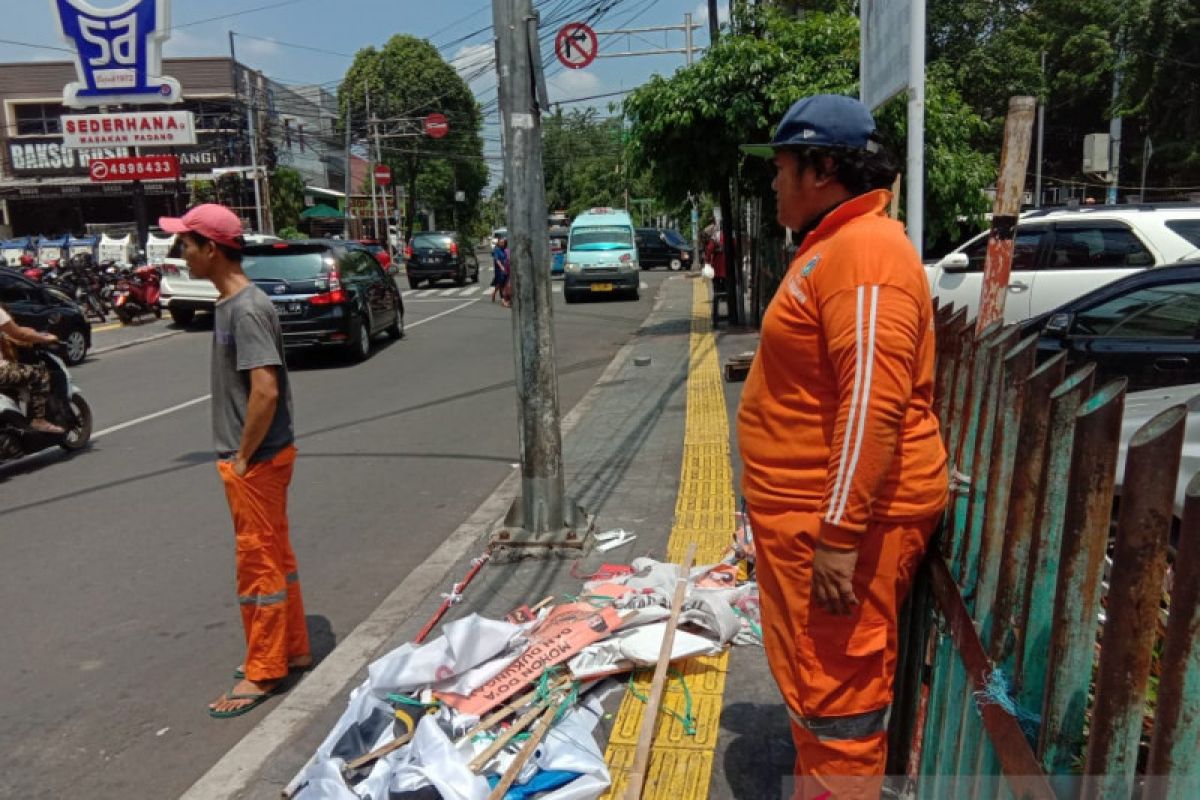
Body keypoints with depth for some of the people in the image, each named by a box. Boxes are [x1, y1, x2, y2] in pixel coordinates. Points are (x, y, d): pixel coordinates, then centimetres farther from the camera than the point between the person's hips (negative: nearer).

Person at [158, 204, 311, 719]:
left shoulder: (247, 310, -20)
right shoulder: (230, 303, 10)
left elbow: (266, 390, -28)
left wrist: (243, 456, -18)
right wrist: (239, 454, 14)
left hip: (256, 461, -9)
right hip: (251, 458, 9)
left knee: (259, 562, 2)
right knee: (274, 557, 17)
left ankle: (262, 673, 15)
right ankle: (291, 649, 31)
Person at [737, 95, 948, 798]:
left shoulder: (864, 250, -19)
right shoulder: (833, 245, 15)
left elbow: (873, 404, -27)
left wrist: (838, 535, -26)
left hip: (839, 518, -11)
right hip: (814, 512, 11)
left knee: (837, 690, 3)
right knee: (817, 680, 24)